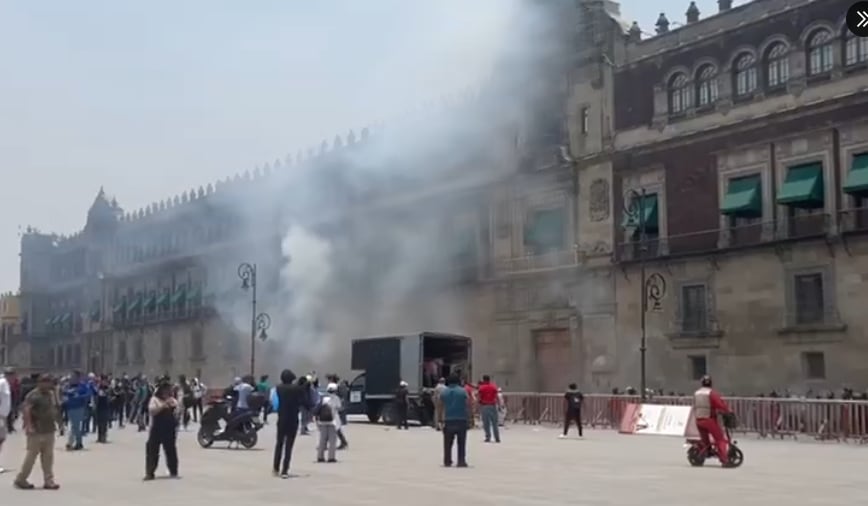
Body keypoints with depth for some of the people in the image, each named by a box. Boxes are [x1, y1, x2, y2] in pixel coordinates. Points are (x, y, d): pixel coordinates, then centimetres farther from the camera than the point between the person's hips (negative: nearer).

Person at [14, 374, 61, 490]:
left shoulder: (51, 394, 13)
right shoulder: (33, 395, -12)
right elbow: (26, 410, -21)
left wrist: (56, 422, 15)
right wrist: (29, 426, -27)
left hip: (49, 430, 7)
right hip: (36, 432, -7)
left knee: (48, 457, 7)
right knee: (31, 456, -2)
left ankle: (48, 481, 11)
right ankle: (20, 480, 9)